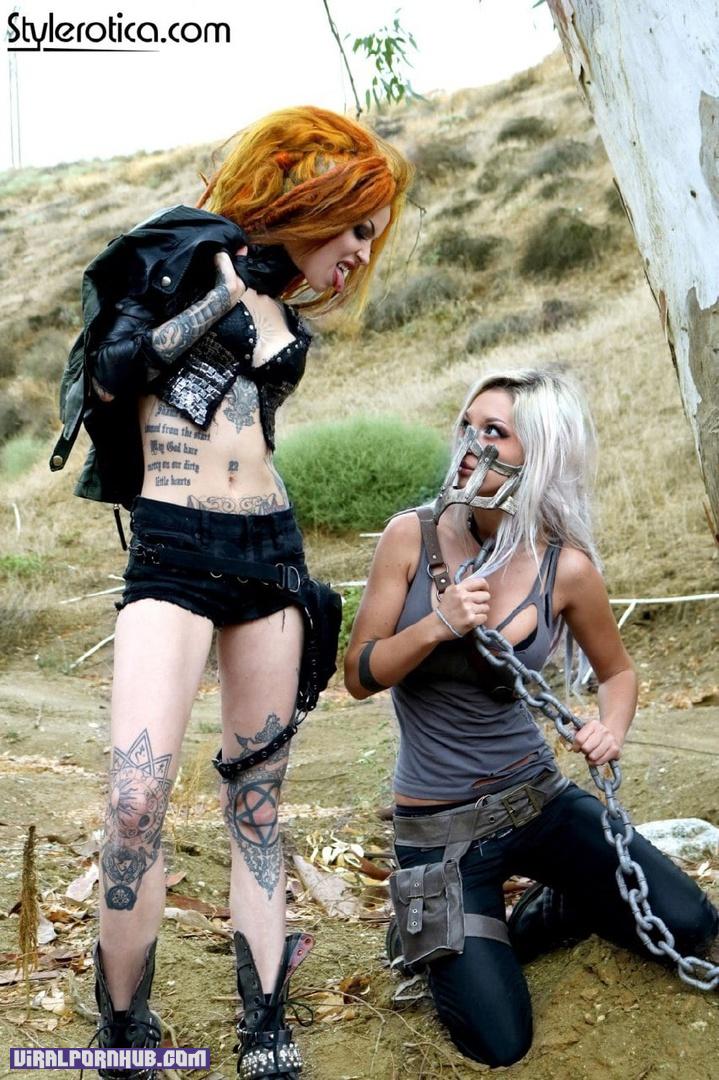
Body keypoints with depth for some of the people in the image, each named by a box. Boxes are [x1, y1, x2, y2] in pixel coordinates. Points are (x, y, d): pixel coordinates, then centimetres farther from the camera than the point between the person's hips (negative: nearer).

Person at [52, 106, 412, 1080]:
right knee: (137, 797, -19)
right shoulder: (187, 249, 3)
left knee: (257, 801, 6)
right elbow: (107, 376, -8)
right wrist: (225, 292, -8)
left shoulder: (289, 318, 19)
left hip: (270, 551, 6)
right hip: (173, 552, -6)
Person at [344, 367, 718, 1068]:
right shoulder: (413, 537, -12)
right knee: (498, 1044, -11)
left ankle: (548, 914, 21)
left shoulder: (566, 566, -9)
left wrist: (612, 728, -15)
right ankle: (429, 936, 21)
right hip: (440, 824, -2)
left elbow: (617, 671, 7)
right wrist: (439, 625, -27)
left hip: (536, 796, 2)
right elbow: (359, 676, -10)